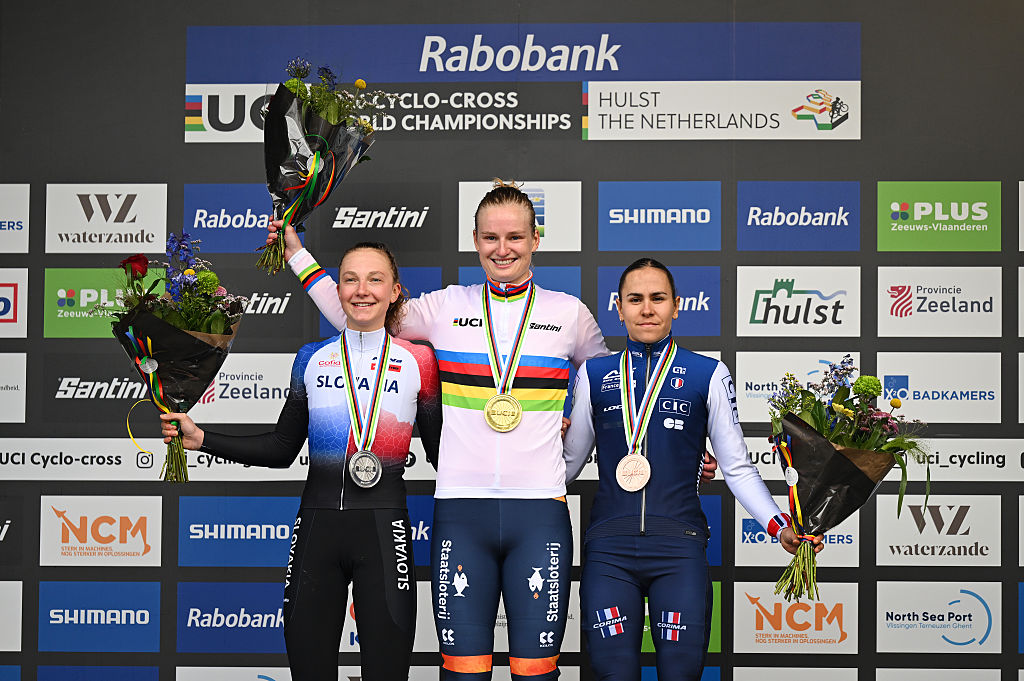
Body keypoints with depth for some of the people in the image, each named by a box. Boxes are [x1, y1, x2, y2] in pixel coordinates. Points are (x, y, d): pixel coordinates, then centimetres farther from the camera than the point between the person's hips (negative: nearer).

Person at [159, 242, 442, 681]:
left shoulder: (418, 361, 3)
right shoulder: (312, 359, 9)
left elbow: (439, 451, 8)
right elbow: (282, 449, 13)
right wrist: (202, 439, 5)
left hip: (383, 528, -2)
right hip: (318, 526, 2)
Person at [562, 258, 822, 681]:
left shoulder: (708, 375, 8)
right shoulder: (595, 375, 12)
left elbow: (737, 468, 9)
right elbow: (569, 461, 17)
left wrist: (780, 527, -3)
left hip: (679, 549, -1)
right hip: (608, 549, 1)